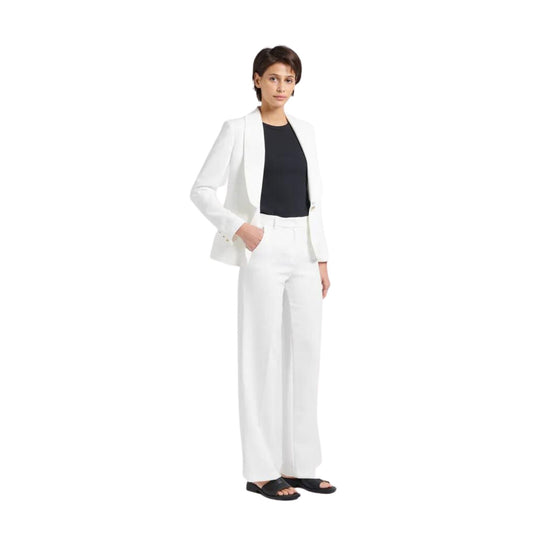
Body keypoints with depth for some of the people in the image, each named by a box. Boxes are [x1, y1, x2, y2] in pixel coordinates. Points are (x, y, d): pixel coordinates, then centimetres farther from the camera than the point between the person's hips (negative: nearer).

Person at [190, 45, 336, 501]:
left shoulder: (304, 131, 13)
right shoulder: (239, 130, -3)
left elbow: (314, 198, 14)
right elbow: (202, 190, -4)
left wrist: (322, 257, 10)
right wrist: (238, 226, -17)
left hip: (303, 249, 6)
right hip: (264, 248, -6)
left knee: (305, 353, 6)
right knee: (264, 355, -3)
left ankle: (298, 463, 16)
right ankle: (261, 469, 6)